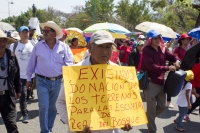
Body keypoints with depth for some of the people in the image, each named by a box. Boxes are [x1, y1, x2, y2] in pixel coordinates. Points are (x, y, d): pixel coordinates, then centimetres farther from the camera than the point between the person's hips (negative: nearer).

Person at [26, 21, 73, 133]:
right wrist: (29, 79, 8)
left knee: (52, 107, 15)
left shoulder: (64, 47, -2)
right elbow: (32, 63, 6)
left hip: (57, 81, 1)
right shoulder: (38, 46, 0)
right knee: (43, 106, -6)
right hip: (42, 81, -1)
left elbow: (69, 63, -3)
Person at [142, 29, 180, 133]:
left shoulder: (162, 49, 9)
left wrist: (177, 61, -7)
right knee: (151, 108, 2)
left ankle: (147, 117, 40)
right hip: (150, 82, -7)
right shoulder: (146, 50, -11)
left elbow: (172, 56, 17)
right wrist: (168, 68, -22)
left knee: (162, 106, 17)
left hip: (161, 82, 7)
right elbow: (151, 66, -20)